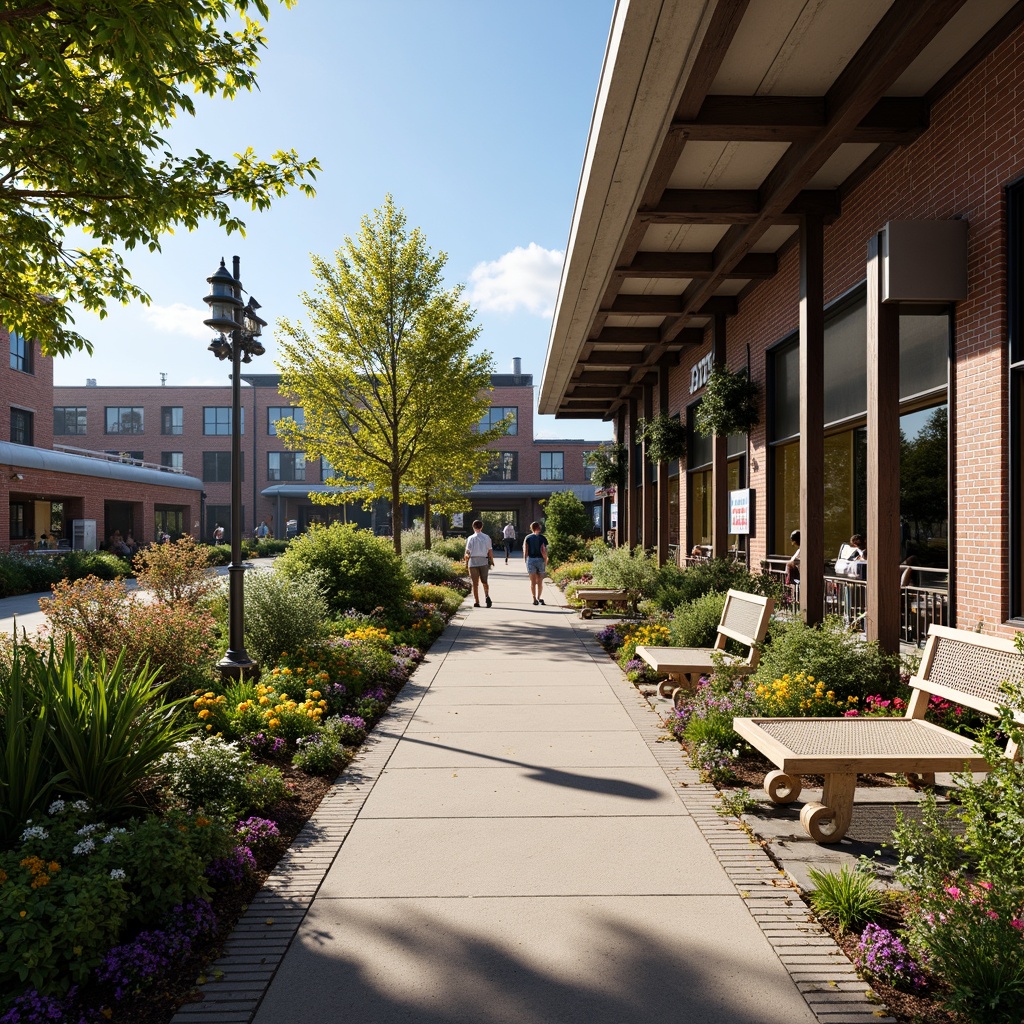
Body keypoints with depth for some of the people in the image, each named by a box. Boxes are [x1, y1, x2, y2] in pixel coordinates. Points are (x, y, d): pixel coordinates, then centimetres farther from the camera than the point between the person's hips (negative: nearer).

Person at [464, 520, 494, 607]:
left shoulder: (470, 538, -4)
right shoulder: (486, 537, 1)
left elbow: (467, 552, -5)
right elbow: (490, 551, 3)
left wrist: (466, 561, 9)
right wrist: (492, 561, 15)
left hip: (473, 562, -1)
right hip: (484, 562, 2)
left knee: (475, 583, 6)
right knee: (484, 582, 12)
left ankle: (476, 602, 7)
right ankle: (487, 596, -13)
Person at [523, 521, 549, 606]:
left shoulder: (528, 538, 1)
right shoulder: (542, 538, -2)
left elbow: (525, 551, -3)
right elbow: (544, 552, -8)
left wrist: (526, 561, 6)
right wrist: (546, 562, -1)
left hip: (530, 560, 0)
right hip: (540, 560, 0)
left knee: (532, 581, 4)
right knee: (540, 581, 11)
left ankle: (534, 599, 0)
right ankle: (538, 598, 19)